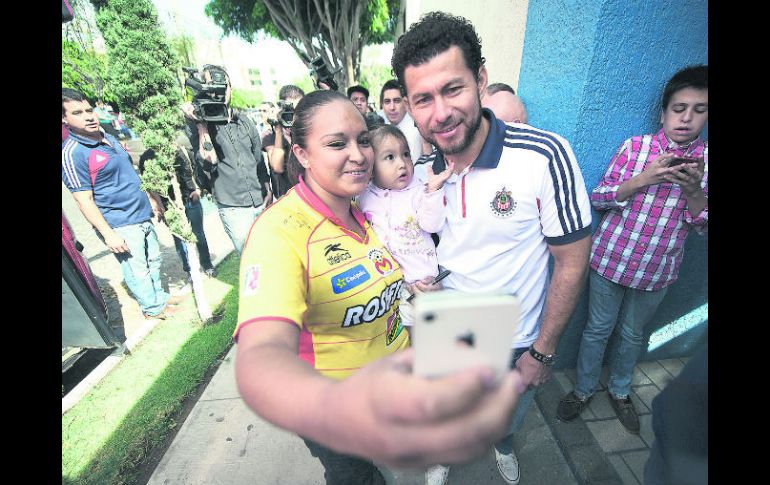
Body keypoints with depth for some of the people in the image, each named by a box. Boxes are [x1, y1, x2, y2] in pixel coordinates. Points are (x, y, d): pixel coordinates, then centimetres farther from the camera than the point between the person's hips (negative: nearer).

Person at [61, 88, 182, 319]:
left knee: (153, 260, 20)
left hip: (143, 216, 8)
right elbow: (85, 201, -17)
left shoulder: (109, 138, 9)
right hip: (120, 226, -8)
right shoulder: (71, 153, -16)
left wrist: (150, 199, 22)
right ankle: (153, 308, 23)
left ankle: (159, 296, 38)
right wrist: (109, 235, -19)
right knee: (136, 269, 5)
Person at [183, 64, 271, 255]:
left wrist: (268, 190, 13)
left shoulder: (244, 121, 10)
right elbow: (208, 163, -17)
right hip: (233, 208, -4)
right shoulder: (196, 127, -2)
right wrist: (201, 125, -18)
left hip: (262, 201, 4)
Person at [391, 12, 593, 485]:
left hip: (516, 345, -2)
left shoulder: (546, 156, -25)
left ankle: (503, 444, 67)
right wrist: (419, 284, -12)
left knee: (509, 418, 31)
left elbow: (572, 262, -17)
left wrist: (544, 351, -11)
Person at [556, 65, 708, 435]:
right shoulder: (634, 146, -5)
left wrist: (692, 190, -19)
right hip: (611, 258, -2)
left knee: (633, 334, 20)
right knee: (598, 329, 11)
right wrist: (642, 179, -22)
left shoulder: (705, 162, 0)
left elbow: (703, 226, 0)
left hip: (658, 270, 2)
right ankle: (583, 390, 32)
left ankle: (619, 390, 44)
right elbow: (597, 199, -7)